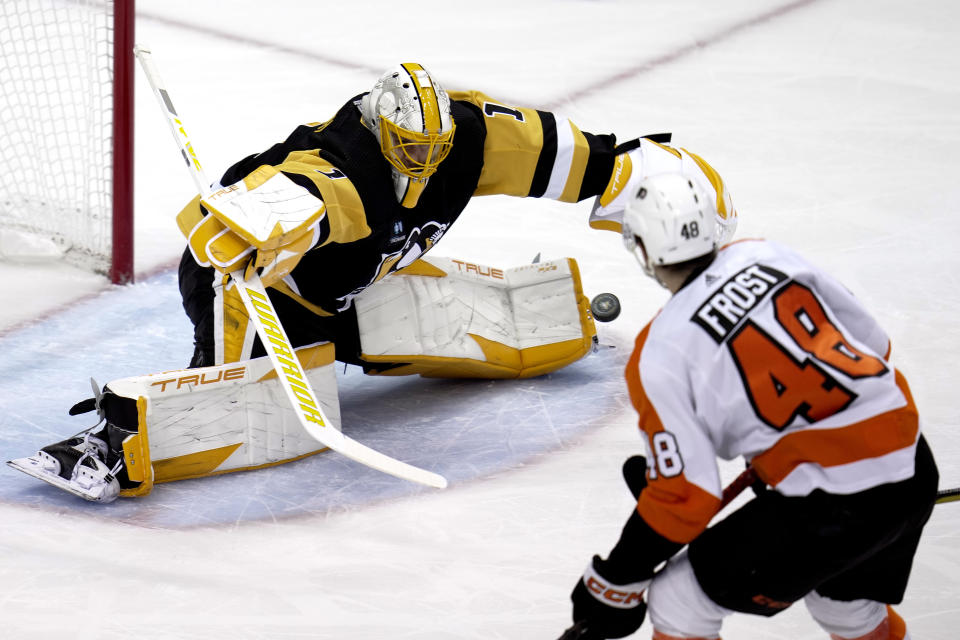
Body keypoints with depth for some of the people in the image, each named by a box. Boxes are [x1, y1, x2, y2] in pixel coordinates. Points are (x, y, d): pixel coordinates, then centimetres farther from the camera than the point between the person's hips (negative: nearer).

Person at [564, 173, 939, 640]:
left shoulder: (661, 356, -10)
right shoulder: (768, 255, 7)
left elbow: (687, 495, -12)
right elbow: (873, 342, 14)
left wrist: (613, 585, -1)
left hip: (832, 505, -7)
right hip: (914, 464, 7)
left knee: (677, 600, 6)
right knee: (841, 597, 35)